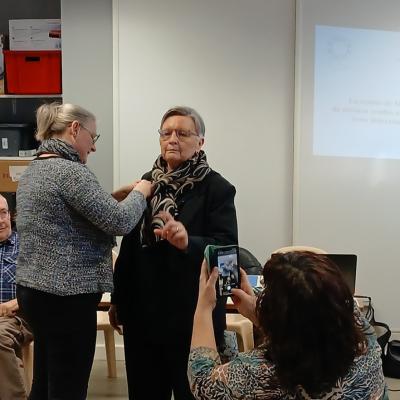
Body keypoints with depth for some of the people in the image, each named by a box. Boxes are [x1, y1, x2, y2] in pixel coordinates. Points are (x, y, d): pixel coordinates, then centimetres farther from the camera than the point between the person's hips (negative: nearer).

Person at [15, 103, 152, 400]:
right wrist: (139, 193, 0)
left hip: (34, 289, 10)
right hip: (66, 296, -10)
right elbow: (119, 222, -18)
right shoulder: (70, 171, -17)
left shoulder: (34, 170, 13)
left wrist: (114, 196, 14)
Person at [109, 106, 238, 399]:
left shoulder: (216, 188, -7)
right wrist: (118, 299, 14)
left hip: (193, 314, -4)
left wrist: (188, 242, -34)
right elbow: (129, 246, 12)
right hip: (143, 311, 5)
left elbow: (228, 247, -15)